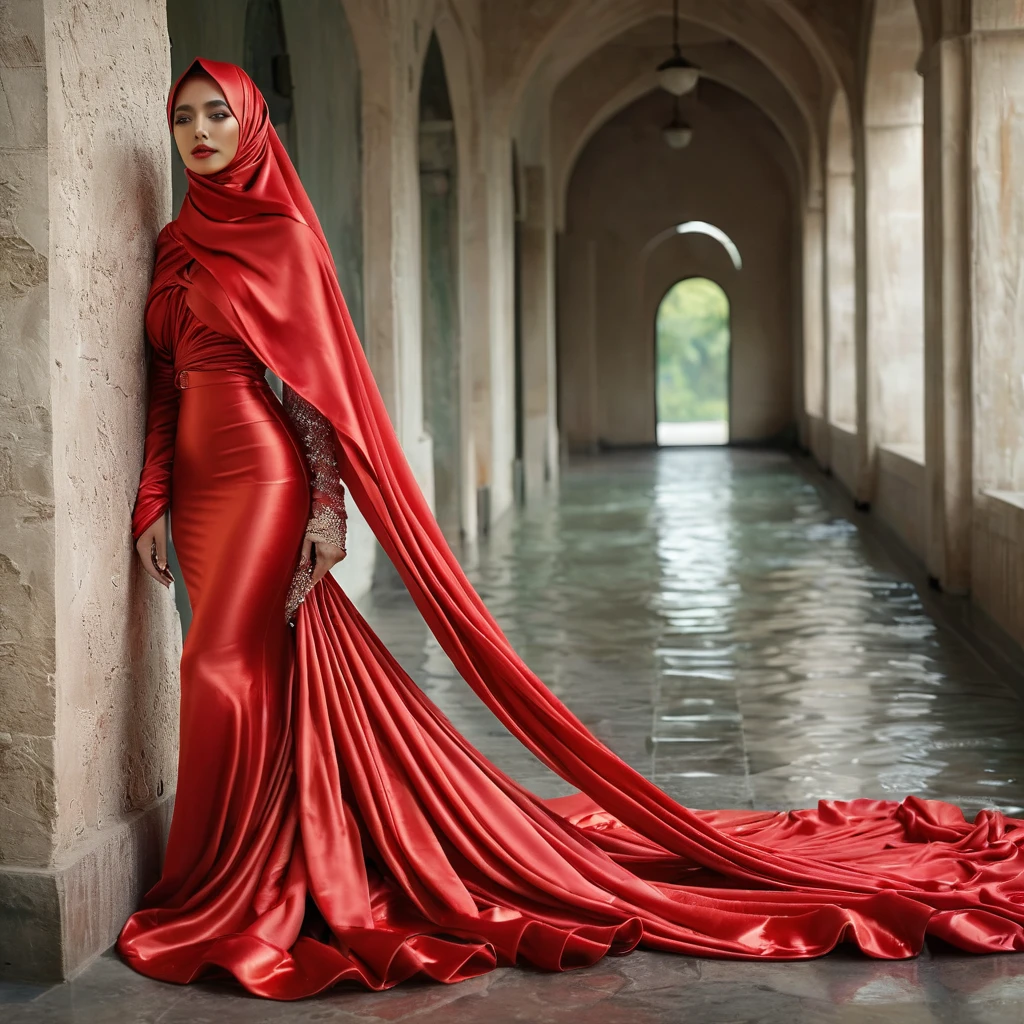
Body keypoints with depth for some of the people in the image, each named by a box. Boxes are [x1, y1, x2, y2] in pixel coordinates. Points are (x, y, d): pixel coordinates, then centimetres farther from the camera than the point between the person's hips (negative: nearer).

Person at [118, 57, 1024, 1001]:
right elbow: (166, 386, 15)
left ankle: (221, 896, 3)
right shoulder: (176, 247, 15)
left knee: (224, 668, -10)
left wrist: (328, 503, -16)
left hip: (262, 479, -7)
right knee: (241, 669, 9)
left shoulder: (281, 236, -5)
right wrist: (152, 501, 7)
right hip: (198, 483, 7)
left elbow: (316, 377, -9)